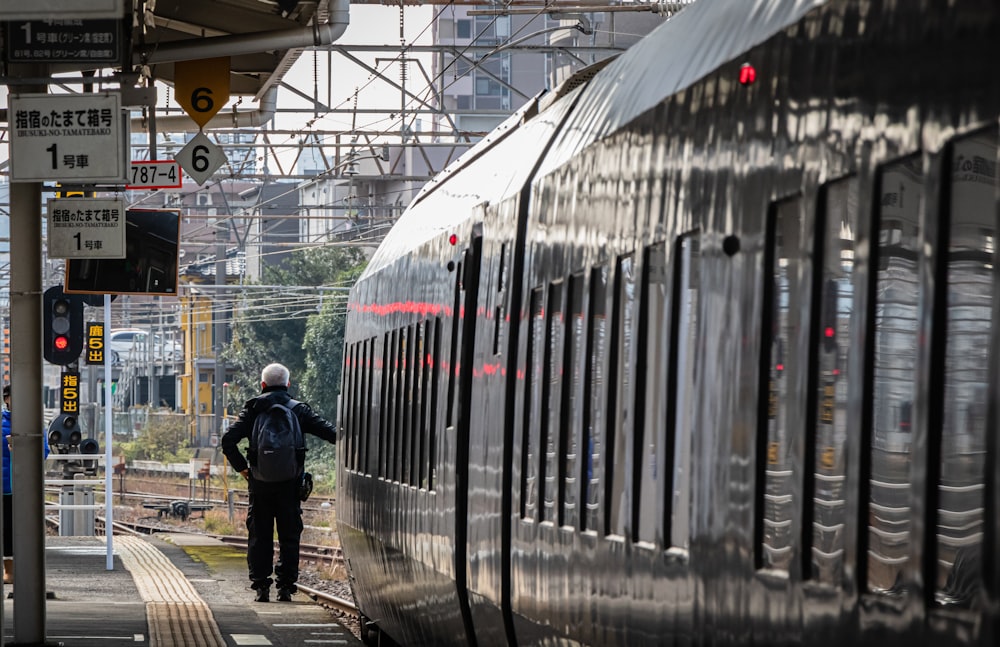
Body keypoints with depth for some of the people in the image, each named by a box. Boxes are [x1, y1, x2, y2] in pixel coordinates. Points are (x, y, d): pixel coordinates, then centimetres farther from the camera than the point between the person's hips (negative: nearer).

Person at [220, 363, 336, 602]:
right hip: (290, 484, 0)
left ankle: (261, 586, 5)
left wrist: (242, 467, 2)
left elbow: (228, 440, -7)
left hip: (260, 484, 0)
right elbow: (331, 433, -8)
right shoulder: (299, 410, 2)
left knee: (259, 536, 8)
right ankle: (285, 587, 3)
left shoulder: (253, 409, 1)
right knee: (289, 536, 6)